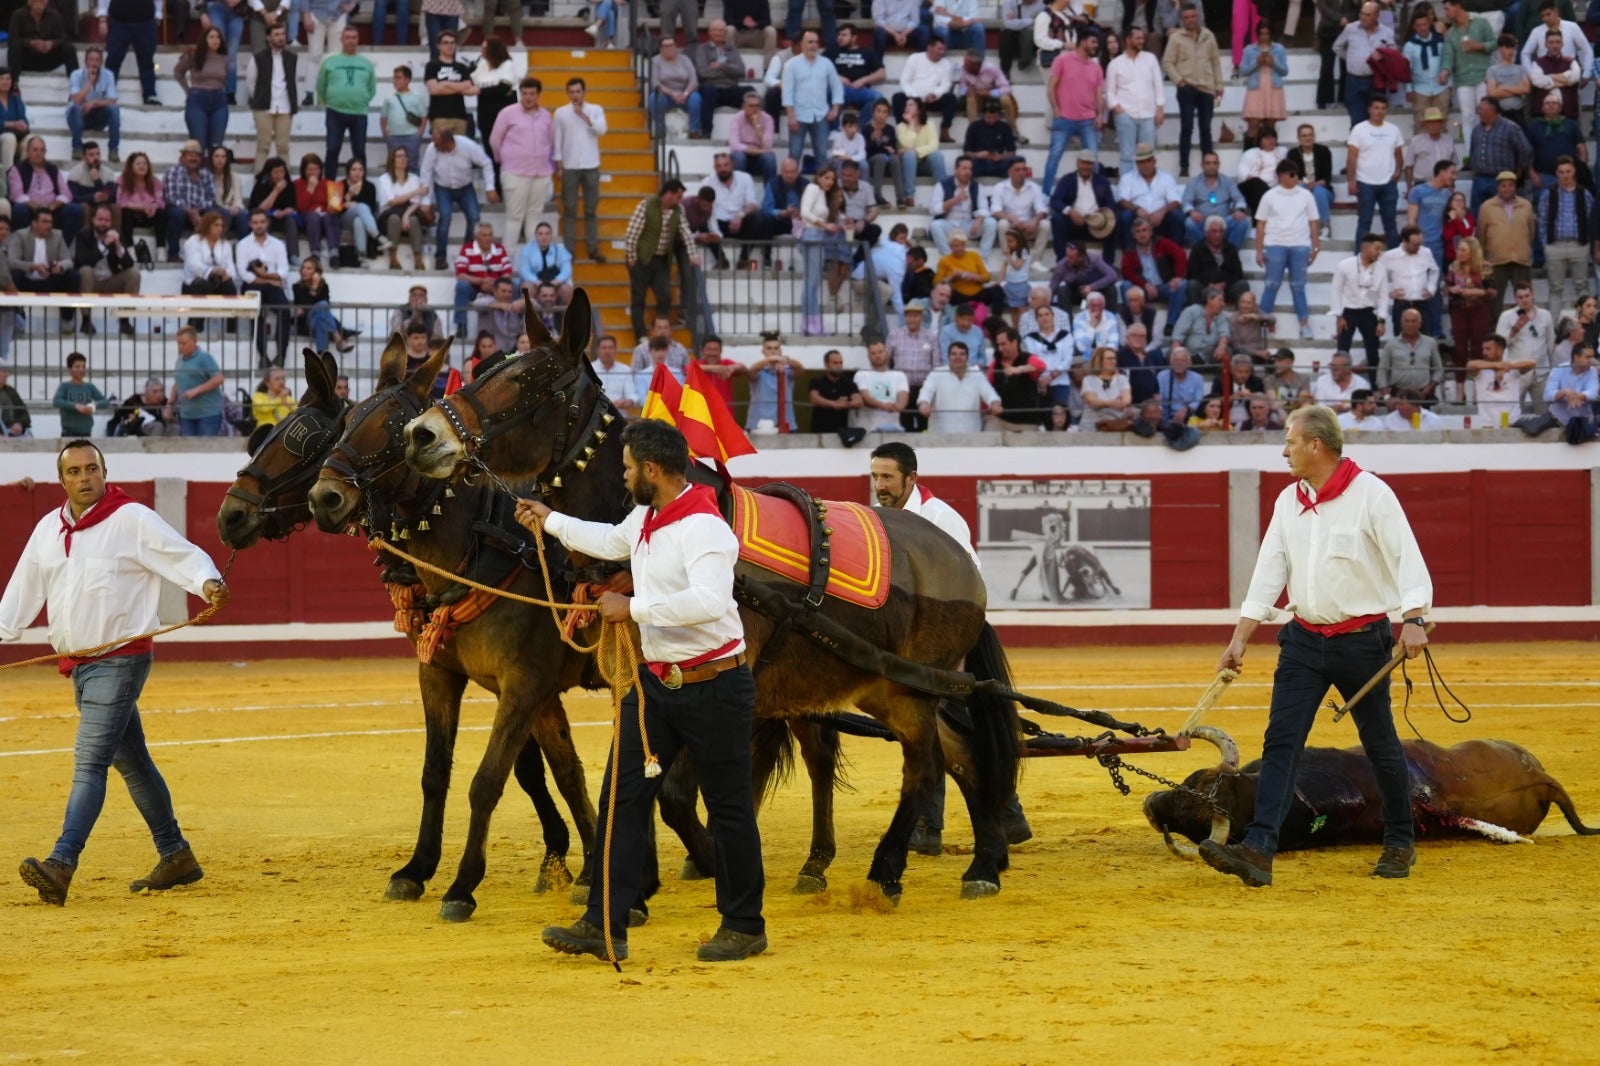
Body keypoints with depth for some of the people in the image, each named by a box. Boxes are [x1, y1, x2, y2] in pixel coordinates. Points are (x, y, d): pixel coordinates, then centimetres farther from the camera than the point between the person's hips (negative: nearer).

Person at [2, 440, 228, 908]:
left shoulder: (132, 519, -10)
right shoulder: (48, 529, 11)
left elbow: (186, 556, -15)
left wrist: (207, 582, -35)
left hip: (119, 661, -8)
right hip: (78, 666, 8)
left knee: (90, 761, -17)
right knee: (131, 762, 16)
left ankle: (60, 866, -27)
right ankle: (176, 858, 28)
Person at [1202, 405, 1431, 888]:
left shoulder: (1370, 494, -11)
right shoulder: (1288, 501, 7)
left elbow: (1408, 559, -17)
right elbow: (1268, 574, 9)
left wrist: (1413, 621, -30)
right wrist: (1240, 639, 4)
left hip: (1363, 640, -5)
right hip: (1304, 640, 5)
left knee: (1379, 741, 8)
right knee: (1280, 742, -7)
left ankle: (1400, 844, 26)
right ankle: (1258, 852, -16)